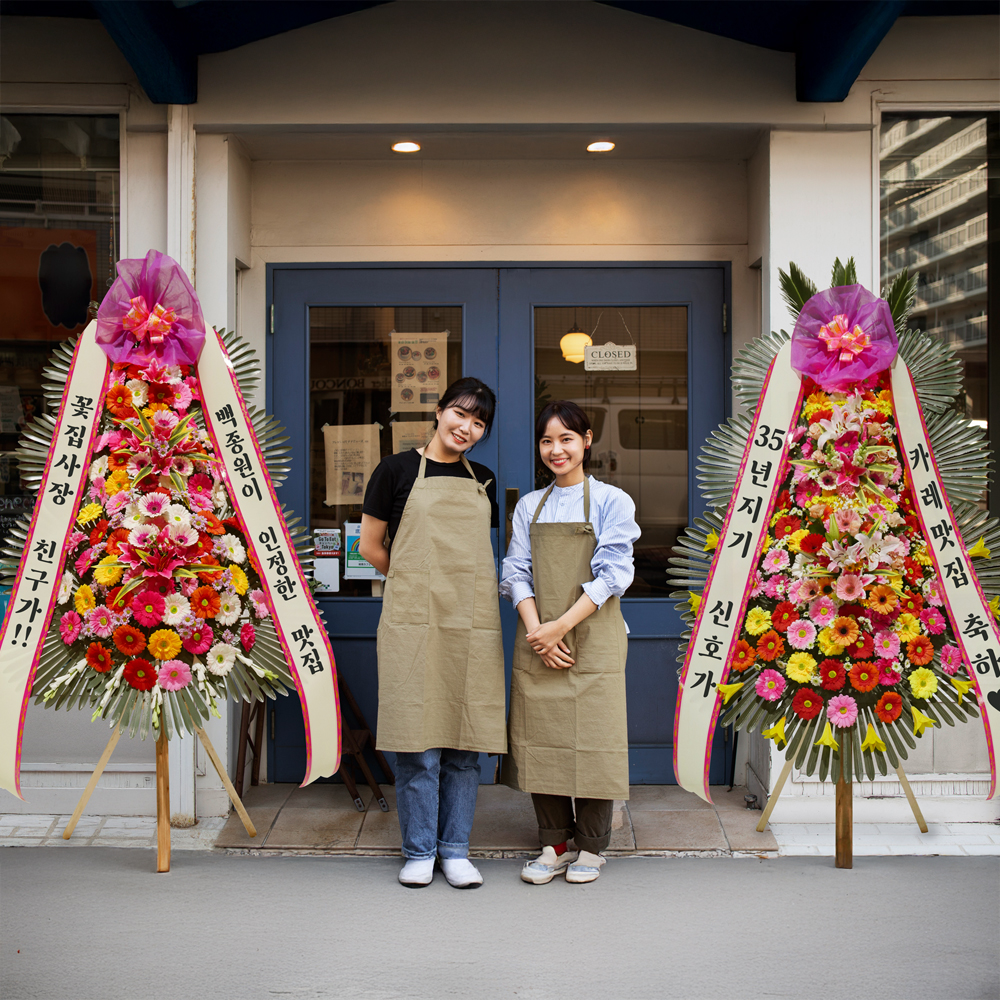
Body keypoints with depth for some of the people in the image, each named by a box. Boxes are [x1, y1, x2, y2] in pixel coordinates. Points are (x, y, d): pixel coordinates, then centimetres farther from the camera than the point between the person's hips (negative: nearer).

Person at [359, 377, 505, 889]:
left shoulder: (482, 481, 16)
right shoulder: (398, 469, 3)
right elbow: (370, 545, 7)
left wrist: (452, 586, 13)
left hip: (472, 624, 4)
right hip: (413, 621, -4)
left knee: (466, 743, 5)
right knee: (418, 740, -3)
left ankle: (455, 850, 15)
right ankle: (419, 851, 10)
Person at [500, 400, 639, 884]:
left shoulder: (611, 501, 0)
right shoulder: (529, 506, 13)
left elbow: (612, 574, -7)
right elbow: (516, 572, 7)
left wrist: (561, 626, -14)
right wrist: (536, 629, -9)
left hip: (592, 641, -3)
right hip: (536, 641, 4)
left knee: (591, 739, -2)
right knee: (540, 740, 4)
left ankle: (590, 848, 11)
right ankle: (553, 845, 15)